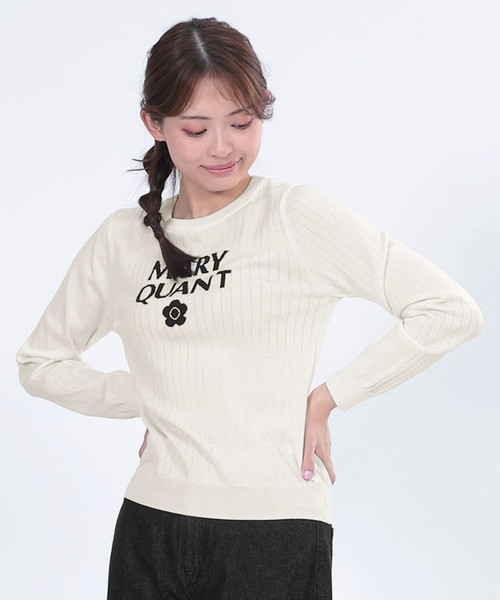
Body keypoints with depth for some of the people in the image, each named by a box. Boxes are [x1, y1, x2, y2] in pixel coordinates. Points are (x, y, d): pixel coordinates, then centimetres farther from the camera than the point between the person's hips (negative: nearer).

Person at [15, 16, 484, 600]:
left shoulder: (299, 216, -4)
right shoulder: (122, 239, 7)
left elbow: (451, 311, -8)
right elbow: (40, 361, 18)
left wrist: (324, 399, -5)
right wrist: (150, 398, 4)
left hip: (276, 532, -3)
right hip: (151, 527, 4)